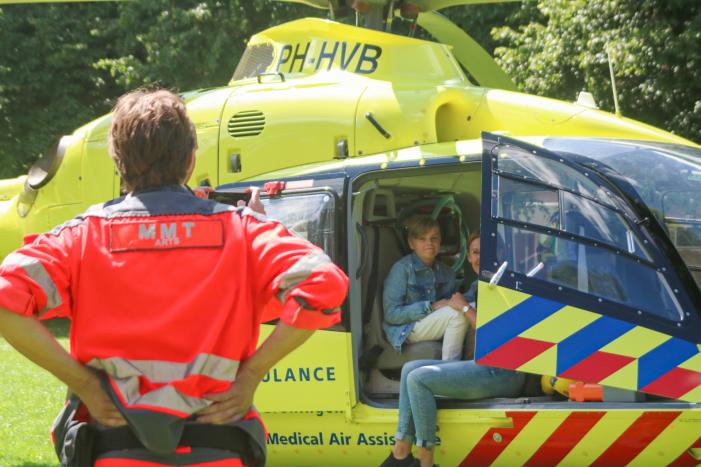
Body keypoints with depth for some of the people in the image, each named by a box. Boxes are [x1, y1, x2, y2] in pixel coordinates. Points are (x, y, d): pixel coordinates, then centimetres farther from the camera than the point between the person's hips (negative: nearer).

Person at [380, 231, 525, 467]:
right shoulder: (478, 286, 19)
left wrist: (465, 308, -8)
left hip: (502, 373, -10)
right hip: (483, 366, 10)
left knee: (419, 378, -18)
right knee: (410, 368, 7)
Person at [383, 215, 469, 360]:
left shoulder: (446, 272, 10)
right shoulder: (402, 269, -9)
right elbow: (391, 314, -14)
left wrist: (457, 301, -13)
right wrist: (431, 306, -18)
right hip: (405, 330, -6)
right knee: (457, 314, -27)